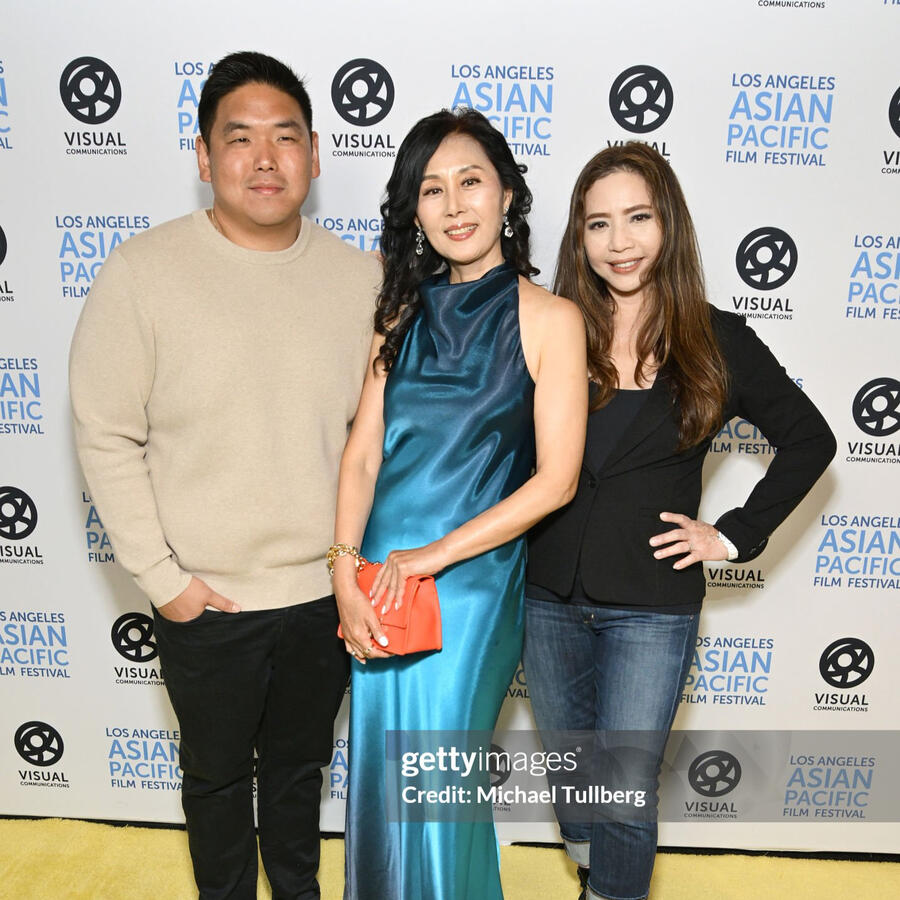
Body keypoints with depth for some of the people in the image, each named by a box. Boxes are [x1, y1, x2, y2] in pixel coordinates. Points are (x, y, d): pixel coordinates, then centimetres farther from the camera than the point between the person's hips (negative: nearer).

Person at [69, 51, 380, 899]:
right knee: (218, 771, 22)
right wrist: (161, 576, -11)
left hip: (326, 590, 3)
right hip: (204, 601, -2)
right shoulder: (143, 272, -12)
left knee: (300, 762, 26)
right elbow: (105, 438, -9)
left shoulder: (360, 277, -4)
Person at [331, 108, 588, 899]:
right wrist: (346, 574, -8)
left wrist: (435, 552, -13)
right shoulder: (404, 314, 6)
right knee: (377, 770, 18)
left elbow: (555, 480, -10)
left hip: (471, 583, -4)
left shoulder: (549, 319, -7)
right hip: (381, 578, 4)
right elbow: (364, 452, 3)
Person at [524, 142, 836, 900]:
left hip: (652, 607, -2)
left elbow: (809, 439, 5)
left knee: (625, 788, 5)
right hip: (549, 595, 3)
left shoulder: (718, 342, -4)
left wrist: (735, 535, -2)